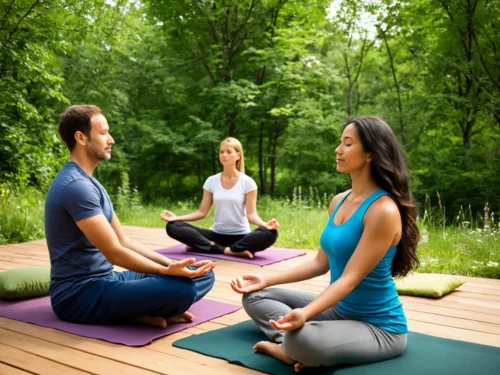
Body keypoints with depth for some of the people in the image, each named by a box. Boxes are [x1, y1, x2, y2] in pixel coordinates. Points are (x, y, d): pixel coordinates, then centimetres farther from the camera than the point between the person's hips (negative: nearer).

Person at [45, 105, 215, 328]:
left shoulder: (88, 183, 16)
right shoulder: (76, 185, -18)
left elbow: (124, 241, 13)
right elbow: (114, 253, -22)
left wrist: (172, 265, 3)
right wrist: (167, 271, -18)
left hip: (103, 282, 10)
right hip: (80, 295, -10)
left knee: (202, 275, 4)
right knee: (183, 288, -31)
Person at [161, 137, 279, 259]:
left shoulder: (247, 182, -4)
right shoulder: (211, 181, 4)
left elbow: (251, 214, -9)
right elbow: (202, 212, 4)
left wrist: (265, 224, -30)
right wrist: (176, 217, -10)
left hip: (240, 236, -2)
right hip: (216, 234, 3)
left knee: (269, 234, -35)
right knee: (173, 226, -18)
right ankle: (227, 250, -27)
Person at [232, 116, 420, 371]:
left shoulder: (383, 210, -22)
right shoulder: (338, 201, 4)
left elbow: (350, 279, -25)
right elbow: (321, 262, 8)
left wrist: (305, 313, -39)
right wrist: (267, 280, 4)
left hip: (378, 327, -9)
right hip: (339, 309, 9)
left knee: (303, 340, -38)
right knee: (255, 296, 8)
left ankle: (288, 348, -4)